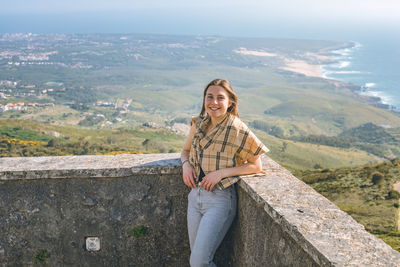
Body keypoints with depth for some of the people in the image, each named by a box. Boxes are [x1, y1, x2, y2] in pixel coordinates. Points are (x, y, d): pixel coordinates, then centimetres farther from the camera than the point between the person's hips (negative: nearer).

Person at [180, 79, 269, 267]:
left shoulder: (238, 130, -14)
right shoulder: (199, 124, 4)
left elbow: (256, 167, -9)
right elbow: (185, 150, 19)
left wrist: (222, 172, -18)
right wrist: (186, 164, -4)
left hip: (220, 200, -6)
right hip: (195, 194, 6)